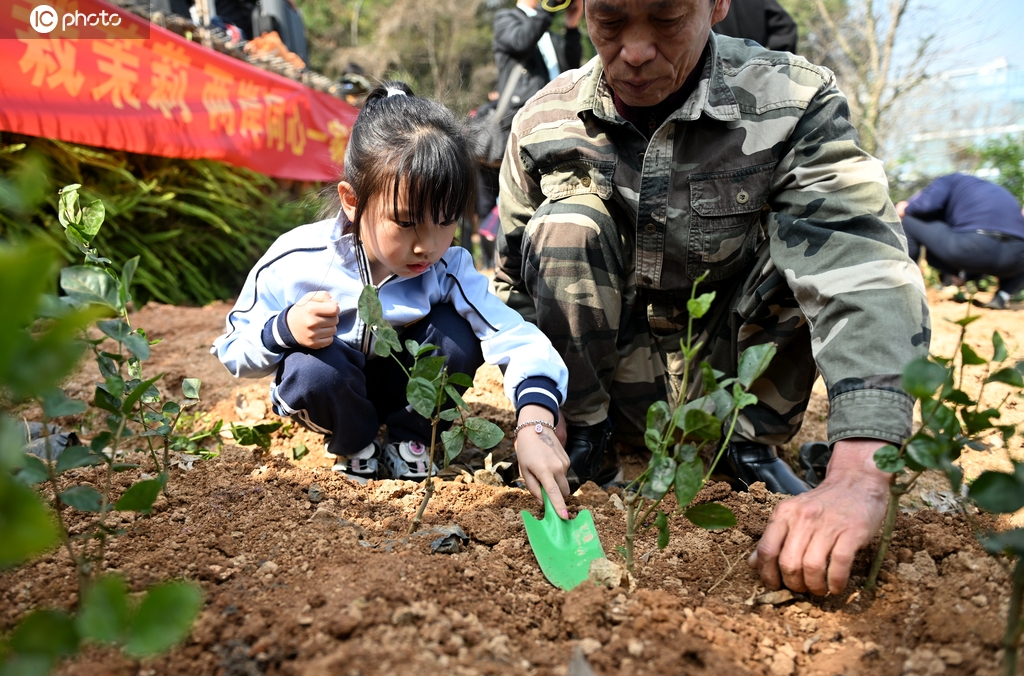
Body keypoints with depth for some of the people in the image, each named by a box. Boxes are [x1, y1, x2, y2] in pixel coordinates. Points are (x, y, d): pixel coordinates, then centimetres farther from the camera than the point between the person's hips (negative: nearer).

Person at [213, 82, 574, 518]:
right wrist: (283, 331, -38)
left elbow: (521, 341, -32)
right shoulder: (294, 263, -26)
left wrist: (535, 424, -50)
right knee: (312, 368, -36)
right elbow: (233, 351, -15)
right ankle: (355, 445, -1)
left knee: (458, 334, -27)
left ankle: (408, 439, 0)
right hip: (327, 389, -1)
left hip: (401, 382, 1)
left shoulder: (448, 270, -24)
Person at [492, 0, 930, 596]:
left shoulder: (793, 103, -16)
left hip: (727, 379, 0)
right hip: (615, 384, 1)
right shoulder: (545, 121, -9)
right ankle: (586, 429, -4)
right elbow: (513, 282, 3)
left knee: (817, 241, -24)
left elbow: (864, 270, -31)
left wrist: (860, 473, -46)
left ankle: (750, 440, -3)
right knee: (563, 225, -24)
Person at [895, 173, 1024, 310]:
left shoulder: (947, 181, 19)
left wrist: (905, 209, 21)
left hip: (972, 247, -5)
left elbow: (927, 205, -1)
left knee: (907, 221, 13)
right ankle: (1003, 295, 14)